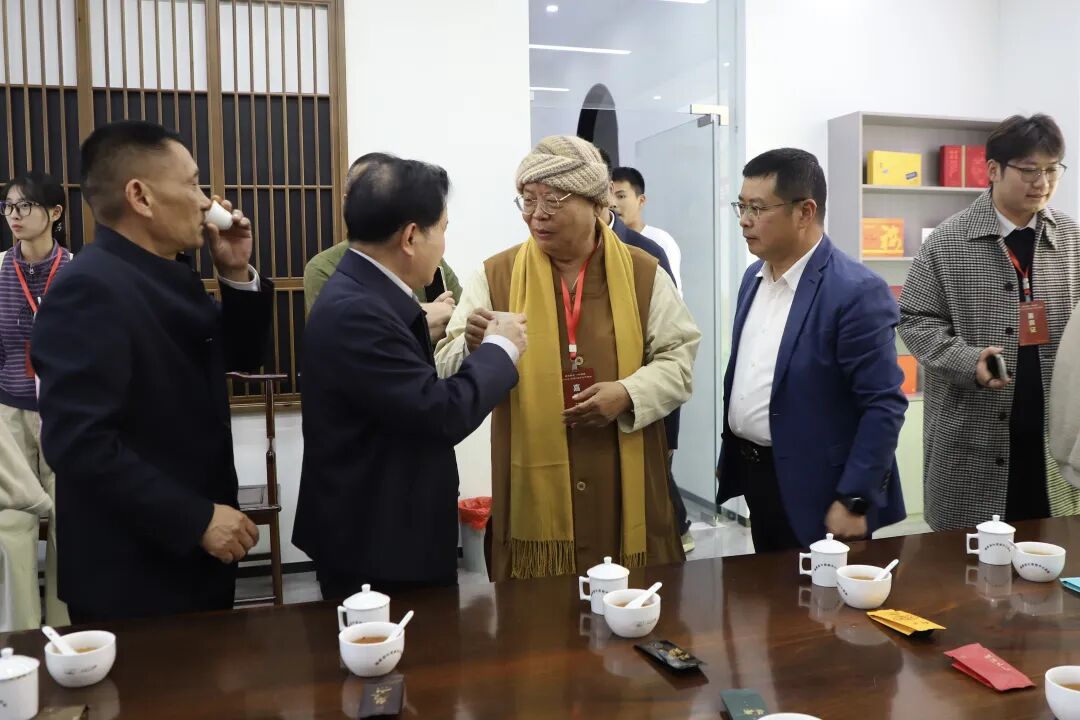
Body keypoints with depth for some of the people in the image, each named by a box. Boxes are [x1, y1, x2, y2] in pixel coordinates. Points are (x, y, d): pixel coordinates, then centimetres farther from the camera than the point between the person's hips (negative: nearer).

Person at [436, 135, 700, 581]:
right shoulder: (496, 275, 2)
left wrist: (628, 394, -14)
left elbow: (679, 358, 4)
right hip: (533, 492, 0)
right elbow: (447, 375, -2)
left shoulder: (643, 272, 4)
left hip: (627, 490, 1)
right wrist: (472, 346, -25)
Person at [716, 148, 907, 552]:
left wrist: (854, 501, -19)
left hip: (815, 493, -7)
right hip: (753, 474, 7)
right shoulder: (754, 277, 6)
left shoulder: (856, 291, -19)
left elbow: (884, 406, -19)